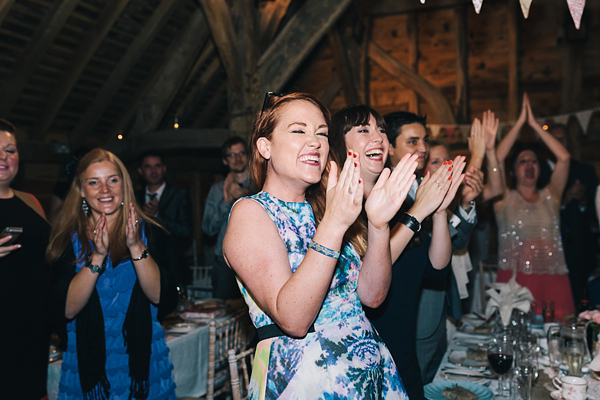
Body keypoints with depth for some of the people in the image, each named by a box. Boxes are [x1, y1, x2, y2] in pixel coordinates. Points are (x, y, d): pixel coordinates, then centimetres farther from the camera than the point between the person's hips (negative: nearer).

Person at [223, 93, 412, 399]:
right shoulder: (250, 211, -12)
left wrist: (378, 224, -17)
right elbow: (292, 319, -25)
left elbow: (372, 295, -3)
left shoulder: (319, 208, 7)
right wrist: (333, 225, -31)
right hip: (300, 373, -6)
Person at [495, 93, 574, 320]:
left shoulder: (550, 197, 14)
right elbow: (497, 159, -5)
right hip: (514, 281, -2)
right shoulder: (504, 199, 8)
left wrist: (534, 124, 5)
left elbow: (564, 158, 4)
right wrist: (520, 121, 0)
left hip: (553, 282, 2)